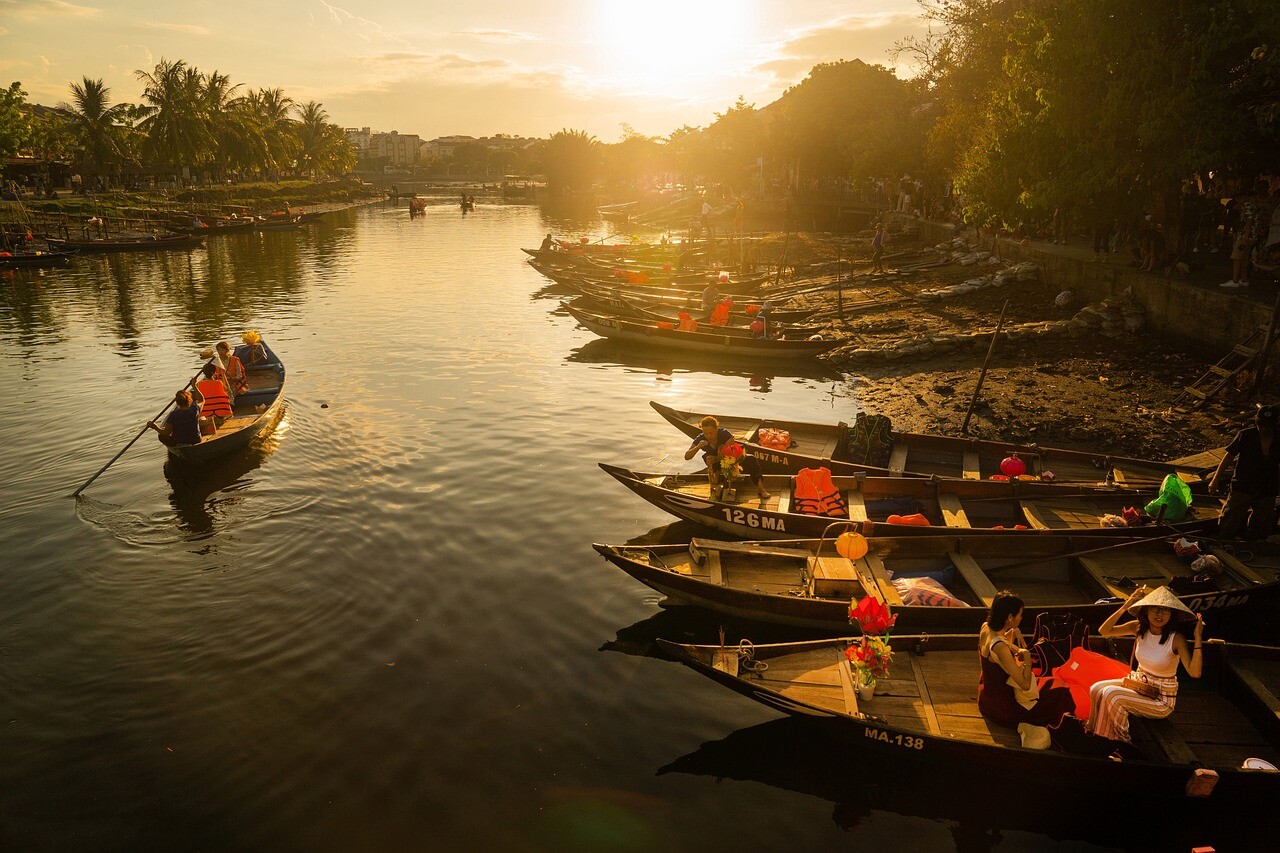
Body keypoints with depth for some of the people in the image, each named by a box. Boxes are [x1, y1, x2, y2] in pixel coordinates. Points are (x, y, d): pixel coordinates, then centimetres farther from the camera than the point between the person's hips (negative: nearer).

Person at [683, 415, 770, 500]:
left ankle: (761, 489, -26)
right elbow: (687, 456, -20)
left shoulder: (725, 434, -23)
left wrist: (716, 458, -46)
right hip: (717, 465, 1)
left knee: (750, 459, -26)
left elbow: (731, 452, -30)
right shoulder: (700, 439, -16)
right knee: (708, 456, -31)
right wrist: (698, 447, -38)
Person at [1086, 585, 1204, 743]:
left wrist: (1198, 640, -37)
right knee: (1096, 689, -13)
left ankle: (1120, 743, 1)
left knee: (1111, 694, -24)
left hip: (1161, 699, -6)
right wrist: (1125, 606, -21)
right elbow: (1104, 631, -14)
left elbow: (1194, 673, -32)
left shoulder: (1176, 638, -22)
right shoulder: (1139, 628, -7)